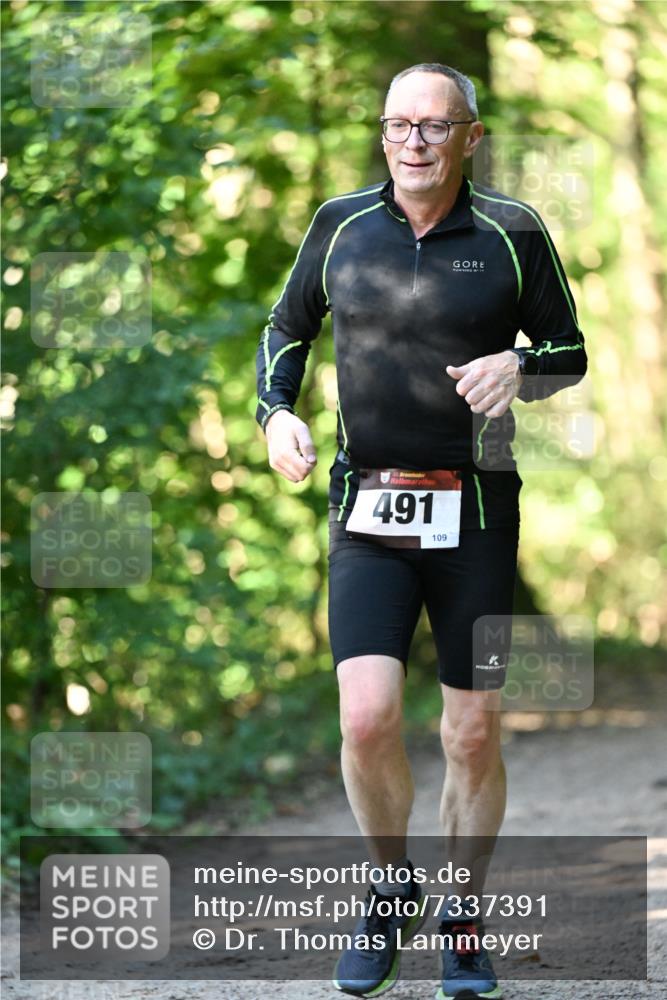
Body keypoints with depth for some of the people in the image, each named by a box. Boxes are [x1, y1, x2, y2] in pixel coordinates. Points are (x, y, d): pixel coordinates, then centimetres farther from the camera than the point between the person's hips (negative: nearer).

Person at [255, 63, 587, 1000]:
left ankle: (462, 925, 23)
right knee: (368, 719, -14)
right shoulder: (341, 225, 4)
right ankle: (391, 889, 12)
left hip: (476, 511, 0)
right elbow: (287, 328, 18)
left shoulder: (512, 234, -1)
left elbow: (569, 352, 8)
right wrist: (276, 413, -1)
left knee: (474, 736, 4)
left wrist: (516, 368, -14)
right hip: (369, 513, 1)